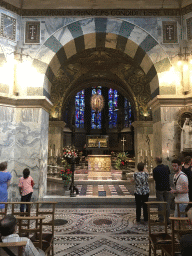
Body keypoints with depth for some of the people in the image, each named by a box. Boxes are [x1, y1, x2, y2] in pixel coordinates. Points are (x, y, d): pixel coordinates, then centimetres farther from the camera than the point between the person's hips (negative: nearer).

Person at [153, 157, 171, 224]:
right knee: (167, 204, 11)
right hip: (167, 188, 3)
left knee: (160, 205, 5)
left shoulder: (155, 169, -12)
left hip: (159, 189, -3)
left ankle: (161, 220, 11)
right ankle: (167, 219, 17)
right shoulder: (166, 167, 0)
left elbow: (155, 179, -2)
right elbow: (169, 177, 11)